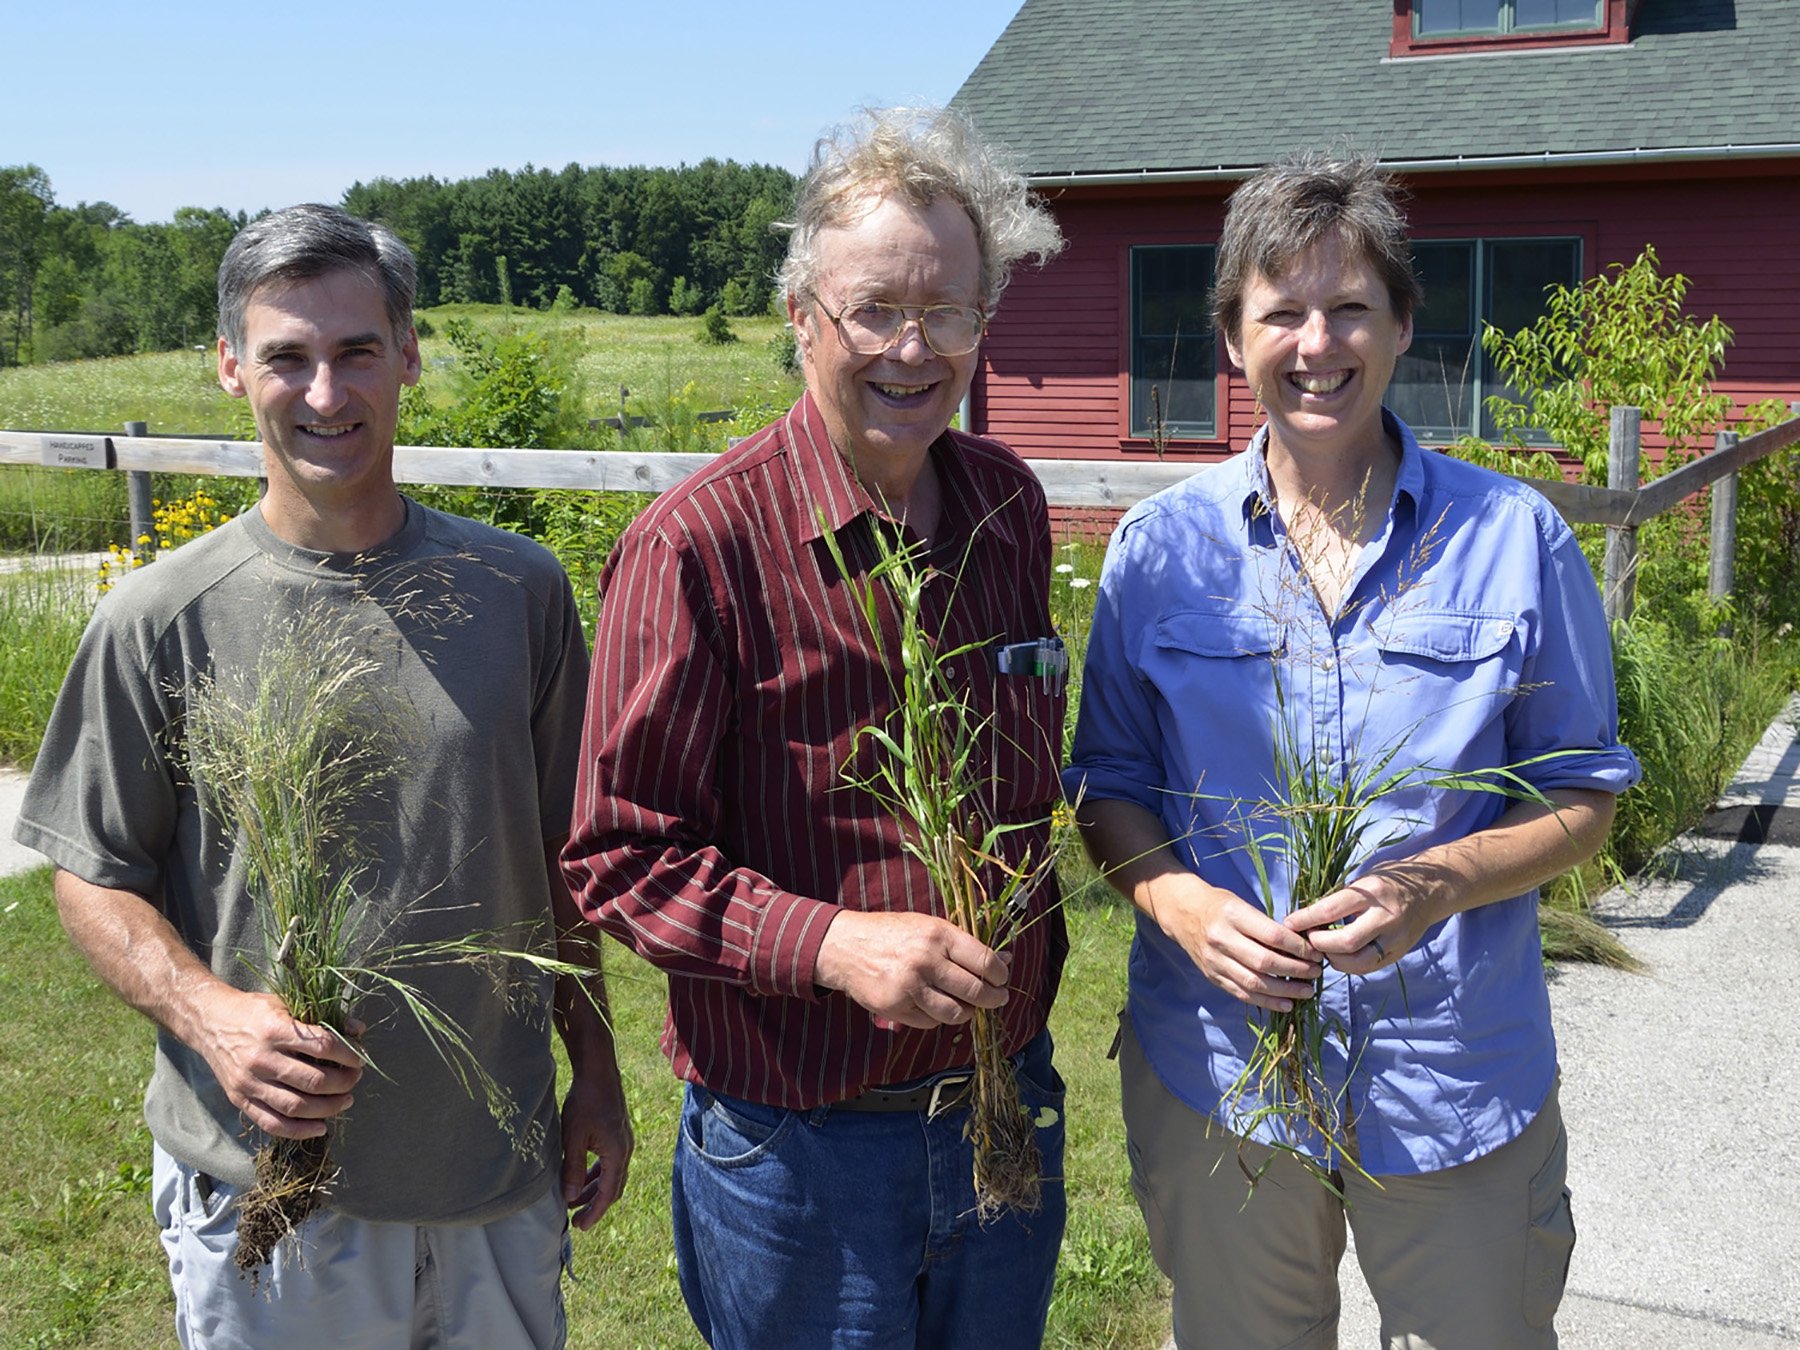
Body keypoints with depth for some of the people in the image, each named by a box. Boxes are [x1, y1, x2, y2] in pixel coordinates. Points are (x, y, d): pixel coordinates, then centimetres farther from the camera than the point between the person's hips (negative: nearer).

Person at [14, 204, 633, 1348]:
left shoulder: (519, 589, -1)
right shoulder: (160, 621, -8)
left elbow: (559, 857, 6)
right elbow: (95, 879, -2)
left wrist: (596, 1077, 9)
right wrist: (209, 1013, -20)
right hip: (265, 1186, -2)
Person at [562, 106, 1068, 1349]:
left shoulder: (1008, 506, 1)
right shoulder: (699, 545, -18)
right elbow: (620, 860, -16)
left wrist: (1031, 965, 9)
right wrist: (833, 943, -26)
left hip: (1007, 1102, 6)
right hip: (797, 1142, -5)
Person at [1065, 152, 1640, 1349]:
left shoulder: (1515, 538, -5)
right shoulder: (1160, 546, -2)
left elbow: (1582, 796, 0)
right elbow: (1112, 786, 5)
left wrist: (1441, 881, -19)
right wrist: (1178, 902, -16)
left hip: (1457, 1086, -1)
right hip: (1214, 1066, 1)